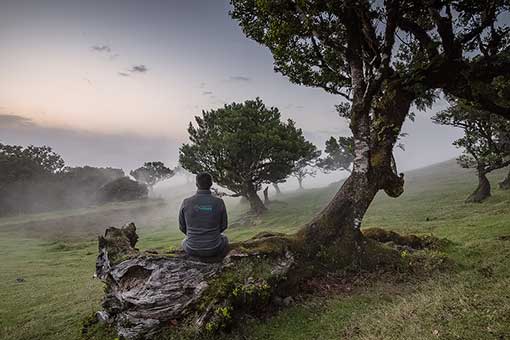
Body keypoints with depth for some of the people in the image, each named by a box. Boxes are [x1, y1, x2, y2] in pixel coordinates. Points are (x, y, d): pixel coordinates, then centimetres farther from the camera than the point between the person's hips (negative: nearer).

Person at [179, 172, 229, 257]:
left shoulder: (186, 202, -12)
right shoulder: (219, 202, -13)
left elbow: (182, 226, 1)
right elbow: (223, 225, 0)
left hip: (192, 250, 1)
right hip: (213, 249, -1)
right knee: (224, 238, 35)